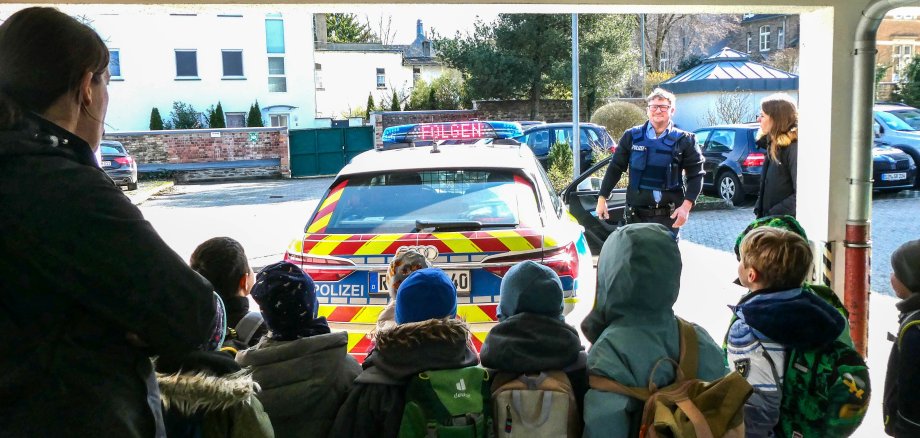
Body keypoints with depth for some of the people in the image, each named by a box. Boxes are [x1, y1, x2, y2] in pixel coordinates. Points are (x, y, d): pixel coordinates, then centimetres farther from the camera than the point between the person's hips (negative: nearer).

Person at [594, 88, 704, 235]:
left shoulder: (684, 141, 1)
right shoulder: (632, 136, 6)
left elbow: (696, 175, 0)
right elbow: (615, 168, 9)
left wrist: (686, 205, -12)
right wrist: (602, 198, 4)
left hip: (668, 215, -1)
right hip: (636, 213, 1)